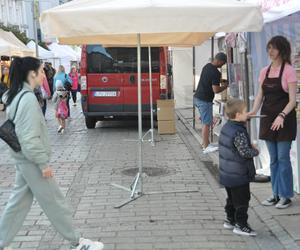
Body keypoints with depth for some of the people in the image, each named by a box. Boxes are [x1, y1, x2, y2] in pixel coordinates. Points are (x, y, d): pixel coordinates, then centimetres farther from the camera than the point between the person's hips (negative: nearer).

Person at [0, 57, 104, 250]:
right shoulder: (28, 99, -22)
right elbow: (30, 138, -25)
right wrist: (43, 163, -18)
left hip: (23, 159, 9)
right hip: (32, 161, -9)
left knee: (19, 202, 16)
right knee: (55, 203, 3)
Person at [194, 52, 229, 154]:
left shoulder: (207, 66, 9)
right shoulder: (215, 72, -19)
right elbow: (216, 90, -21)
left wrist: (220, 81, 16)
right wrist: (225, 86, -4)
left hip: (197, 97, 10)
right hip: (205, 100, -10)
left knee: (205, 122, 17)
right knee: (206, 123, -2)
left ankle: (205, 143, 24)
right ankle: (206, 147, 3)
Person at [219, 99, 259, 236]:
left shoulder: (225, 127, 4)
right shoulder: (239, 133, -25)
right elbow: (245, 152, -26)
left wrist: (250, 147, 12)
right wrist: (255, 151, -6)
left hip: (227, 173, 9)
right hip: (238, 175, -9)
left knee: (232, 198, 22)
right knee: (242, 200, 3)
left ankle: (230, 220, 32)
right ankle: (241, 225, 11)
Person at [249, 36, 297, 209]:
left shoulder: (289, 71, -9)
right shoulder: (265, 71, 9)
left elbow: (292, 100, -13)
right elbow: (260, 96, 10)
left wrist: (281, 116, -27)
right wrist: (253, 112, -6)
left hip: (284, 120, -6)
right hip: (268, 119, 6)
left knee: (283, 158, -1)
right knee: (273, 159, 11)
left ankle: (286, 196, 11)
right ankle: (276, 194, 21)